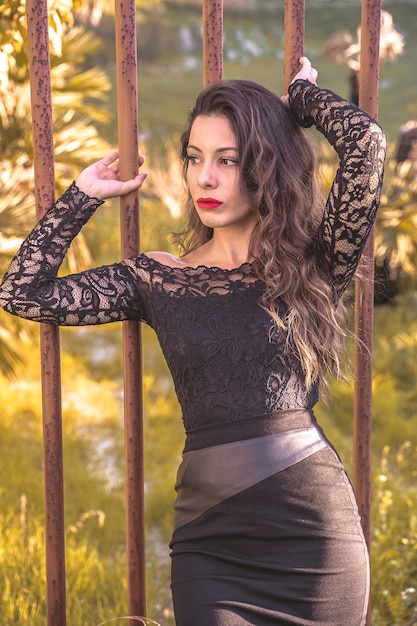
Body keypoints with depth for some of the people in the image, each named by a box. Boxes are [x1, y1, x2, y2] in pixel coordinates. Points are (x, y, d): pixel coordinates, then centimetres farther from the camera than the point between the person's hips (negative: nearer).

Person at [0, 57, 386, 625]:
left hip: (316, 531, -1)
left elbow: (366, 145, -12)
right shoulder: (160, 279, 7)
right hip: (210, 537, 2)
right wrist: (84, 195, 10)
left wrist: (301, 97, 6)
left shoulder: (312, 264, 1)